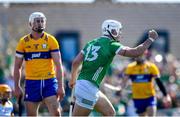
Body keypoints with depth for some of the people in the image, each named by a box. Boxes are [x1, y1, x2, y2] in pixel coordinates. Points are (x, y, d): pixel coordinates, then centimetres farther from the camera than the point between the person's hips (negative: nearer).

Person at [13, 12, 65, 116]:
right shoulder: (24, 42, 5)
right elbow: (17, 67, 11)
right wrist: (17, 87, 6)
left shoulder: (51, 40, 0)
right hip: (32, 83, 2)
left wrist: (60, 86, -11)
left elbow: (58, 65, -4)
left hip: (49, 81, -2)